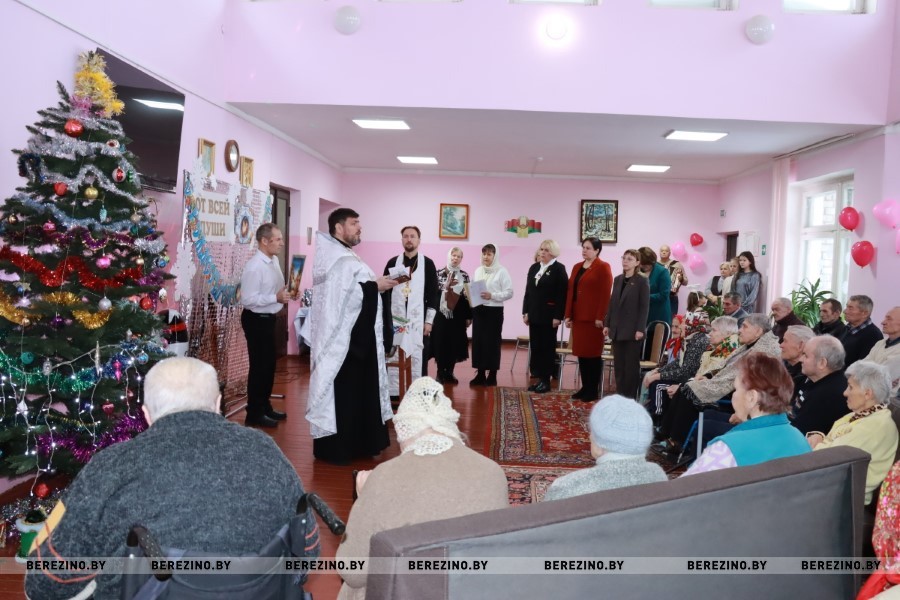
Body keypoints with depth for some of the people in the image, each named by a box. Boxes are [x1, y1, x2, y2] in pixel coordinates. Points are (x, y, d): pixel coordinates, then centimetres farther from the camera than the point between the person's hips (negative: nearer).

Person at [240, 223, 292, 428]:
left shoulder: (274, 261, 6)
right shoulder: (254, 267, -21)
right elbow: (247, 299, -25)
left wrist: (286, 293, 1)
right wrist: (276, 298, -27)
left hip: (268, 318, 9)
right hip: (256, 320, -9)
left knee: (269, 364, 18)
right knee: (259, 366, -1)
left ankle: (265, 406, 32)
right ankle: (254, 413, 11)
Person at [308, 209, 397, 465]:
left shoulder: (343, 256, 17)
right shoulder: (338, 259, -16)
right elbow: (342, 295, -26)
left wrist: (375, 285, 8)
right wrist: (375, 285, -18)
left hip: (354, 335, 11)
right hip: (344, 337, -11)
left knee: (356, 390, 15)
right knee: (344, 392, -3)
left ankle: (354, 442, 25)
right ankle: (336, 447, 7)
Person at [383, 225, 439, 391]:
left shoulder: (428, 263, 4)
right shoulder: (392, 263, 8)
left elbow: (434, 294, 2)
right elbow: (385, 291, 9)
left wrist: (429, 321, -4)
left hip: (418, 321, -1)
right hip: (395, 320, 2)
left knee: (418, 361, 0)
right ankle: (394, 394, 11)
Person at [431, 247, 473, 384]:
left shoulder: (464, 275, 7)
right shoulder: (440, 273, 0)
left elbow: (468, 296, 6)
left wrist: (469, 316, 4)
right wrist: (447, 286, -21)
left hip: (458, 314, 3)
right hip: (442, 313, -3)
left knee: (455, 343, 6)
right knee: (441, 342, 0)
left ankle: (449, 372, 17)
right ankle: (440, 373, 11)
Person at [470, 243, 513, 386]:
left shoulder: (502, 271, -4)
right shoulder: (478, 271, 12)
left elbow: (509, 292, -9)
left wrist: (492, 296, -20)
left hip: (494, 311, -5)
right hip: (478, 310, 5)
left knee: (492, 342, 0)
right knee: (477, 341, 6)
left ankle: (492, 375, 9)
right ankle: (480, 374, 15)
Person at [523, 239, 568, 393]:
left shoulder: (559, 269, -6)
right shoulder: (533, 268, 13)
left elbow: (562, 294, -12)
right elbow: (528, 292, 13)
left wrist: (558, 316, -17)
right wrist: (525, 312, 7)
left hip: (549, 315, -6)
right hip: (534, 314, 6)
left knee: (547, 347, 1)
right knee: (535, 347, 7)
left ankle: (546, 380, 8)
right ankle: (538, 378, 14)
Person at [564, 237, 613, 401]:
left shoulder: (603, 267, -6)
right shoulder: (577, 267, 15)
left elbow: (605, 294, -12)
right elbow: (570, 291, 12)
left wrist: (600, 317, -17)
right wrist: (568, 315, 7)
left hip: (593, 318, -7)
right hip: (578, 317, 7)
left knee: (593, 354, 1)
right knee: (581, 353, 9)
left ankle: (593, 390, 9)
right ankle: (585, 387, 19)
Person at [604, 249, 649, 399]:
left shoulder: (642, 281, -6)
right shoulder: (617, 279, 11)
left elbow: (644, 307, -10)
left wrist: (640, 329, -15)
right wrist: (607, 324, 9)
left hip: (632, 330, -6)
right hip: (617, 329, 6)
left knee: (631, 365, 2)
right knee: (618, 364, 9)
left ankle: (630, 397, 10)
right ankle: (620, 395, 17)